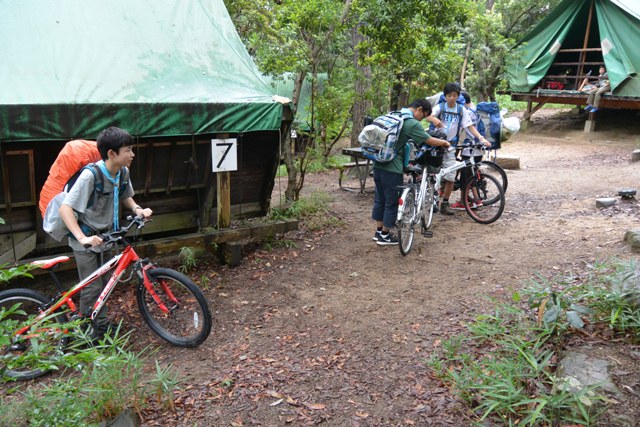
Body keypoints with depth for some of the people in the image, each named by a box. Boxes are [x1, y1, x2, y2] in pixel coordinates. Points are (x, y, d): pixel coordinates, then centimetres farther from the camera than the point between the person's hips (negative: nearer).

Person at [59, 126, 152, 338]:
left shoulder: (123, 171, -7)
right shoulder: (91, 175, -28)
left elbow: (125, 196, 13)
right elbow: (65, 208, -31)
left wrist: (137, 209, -8)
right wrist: (82, 238, -41)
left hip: (105, 235, 7)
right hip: (87, 239, -6)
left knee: (104, 284, 16)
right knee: (92, 289, -3)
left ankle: (102, 327, 31)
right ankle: (86, 335, 14)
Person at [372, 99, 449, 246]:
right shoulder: (412, 123, -12)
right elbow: (430, 141, -8)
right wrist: (445, 143, 11)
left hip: (378, 164, 9)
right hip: (392, 168, -8)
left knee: (380, 199, 16)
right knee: (392, 202, 4)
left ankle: (378, 231, 25)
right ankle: (385, 235, 13)